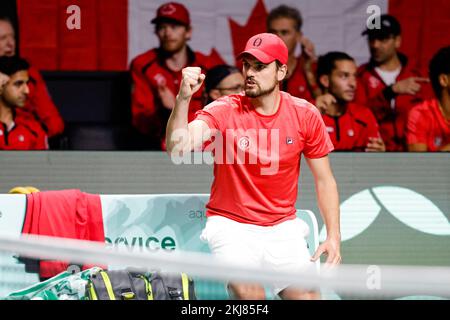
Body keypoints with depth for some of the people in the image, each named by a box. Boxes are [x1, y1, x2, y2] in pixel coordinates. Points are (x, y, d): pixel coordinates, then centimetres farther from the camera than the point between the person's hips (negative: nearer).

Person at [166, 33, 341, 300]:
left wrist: (334, 236, -3)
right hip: (231, 225, -3)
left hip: (283, 228, 3)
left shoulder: (306, 115, -4)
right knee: (249, 293, -25)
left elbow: (324, 180, 4)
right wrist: (183, 98, -41)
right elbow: (177, 149, -27)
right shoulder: (223, 111, -12)